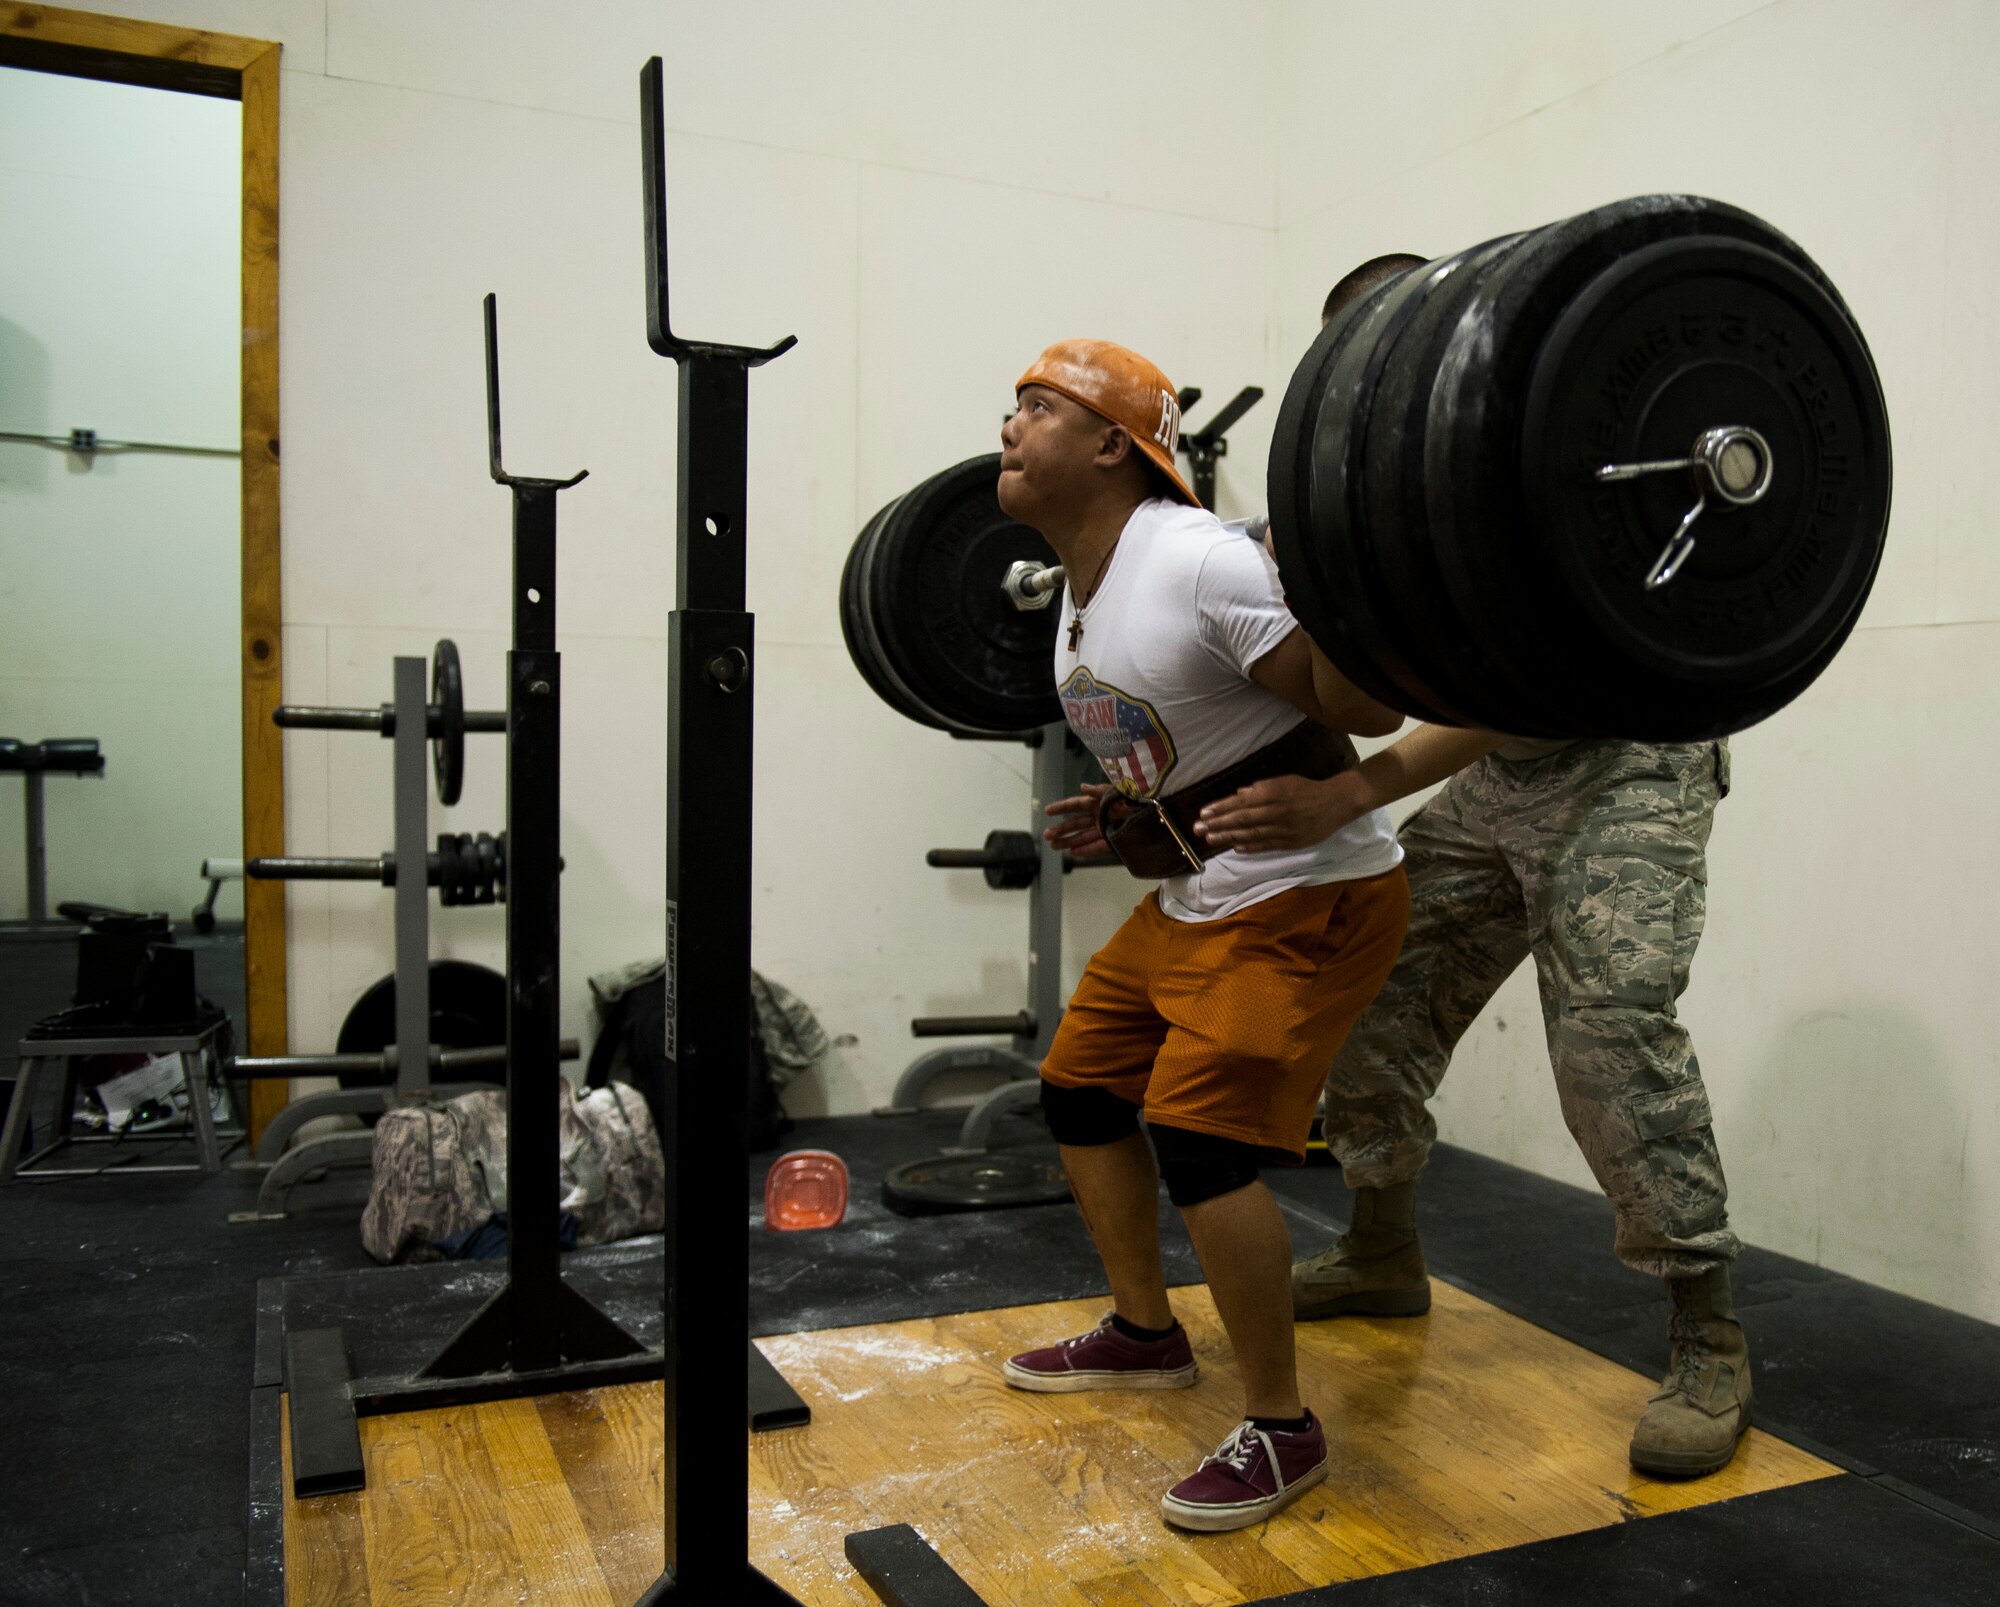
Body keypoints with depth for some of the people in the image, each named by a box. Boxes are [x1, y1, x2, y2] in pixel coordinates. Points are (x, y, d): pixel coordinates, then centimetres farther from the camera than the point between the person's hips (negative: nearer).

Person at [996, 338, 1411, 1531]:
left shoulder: (1199, 562, -23)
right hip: (1194, 895, 10)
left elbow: (1368, 709, -24)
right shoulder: (1084, 590, 6)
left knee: (1199, 1136, -17)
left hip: (1309, 894, -10)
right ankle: (1146, 1335, 33)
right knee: (1081, 1087, 14)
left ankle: (1284, 1432, 3)